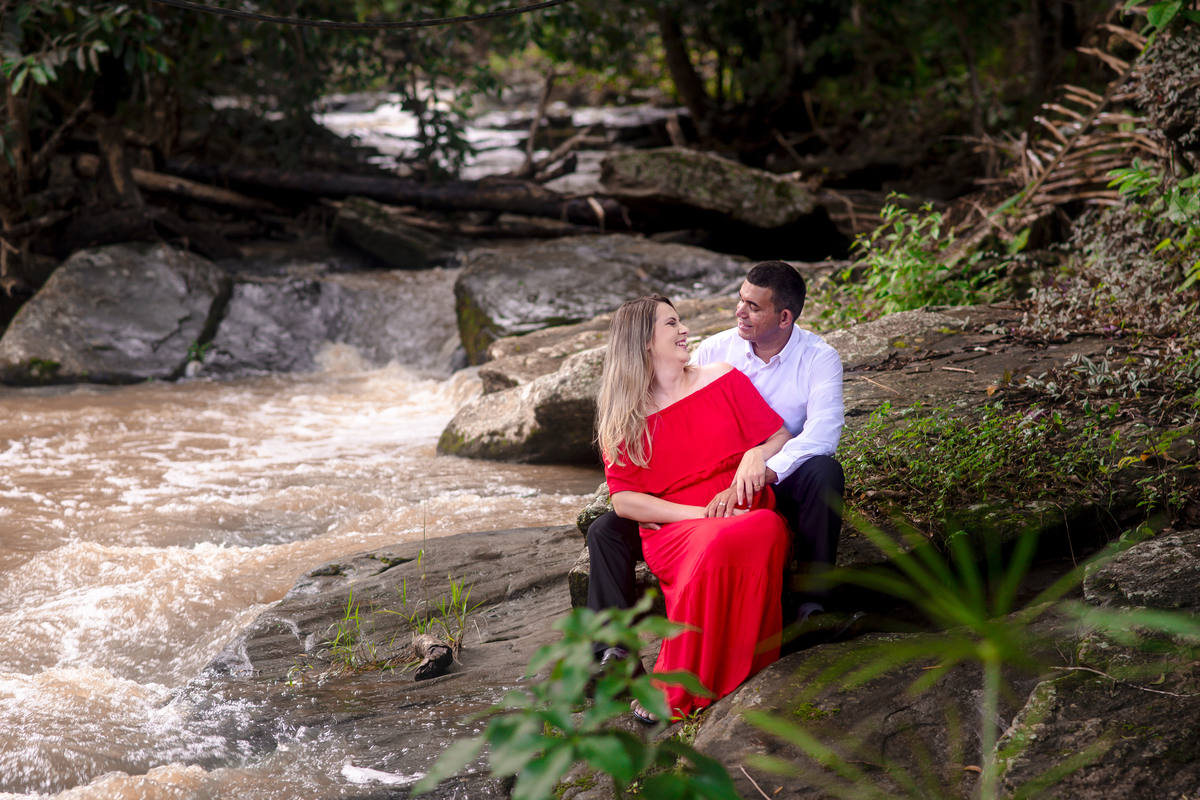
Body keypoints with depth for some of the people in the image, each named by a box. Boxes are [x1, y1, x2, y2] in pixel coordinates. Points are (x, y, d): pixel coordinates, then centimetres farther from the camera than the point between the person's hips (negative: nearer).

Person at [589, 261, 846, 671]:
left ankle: (813, 602, -29)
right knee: (607, 532, -15)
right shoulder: (714, 351, -1)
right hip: (708, 489, 3)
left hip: (780, 487, -2)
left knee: (824, 471, -37)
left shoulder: (819, 359, -9)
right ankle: (615, 648, -19)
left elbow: (820, 434, -25)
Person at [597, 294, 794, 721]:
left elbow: (781, 436, 17)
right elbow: (625, 500, 2)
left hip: (747, 512, 2)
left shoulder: (723, 379, 17)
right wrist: (703, 514, -11)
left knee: (764, 533, -37)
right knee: (718, 547, -39)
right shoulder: (623, 418, 12)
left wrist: (758, 454, -9)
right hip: (674, 528, -2)